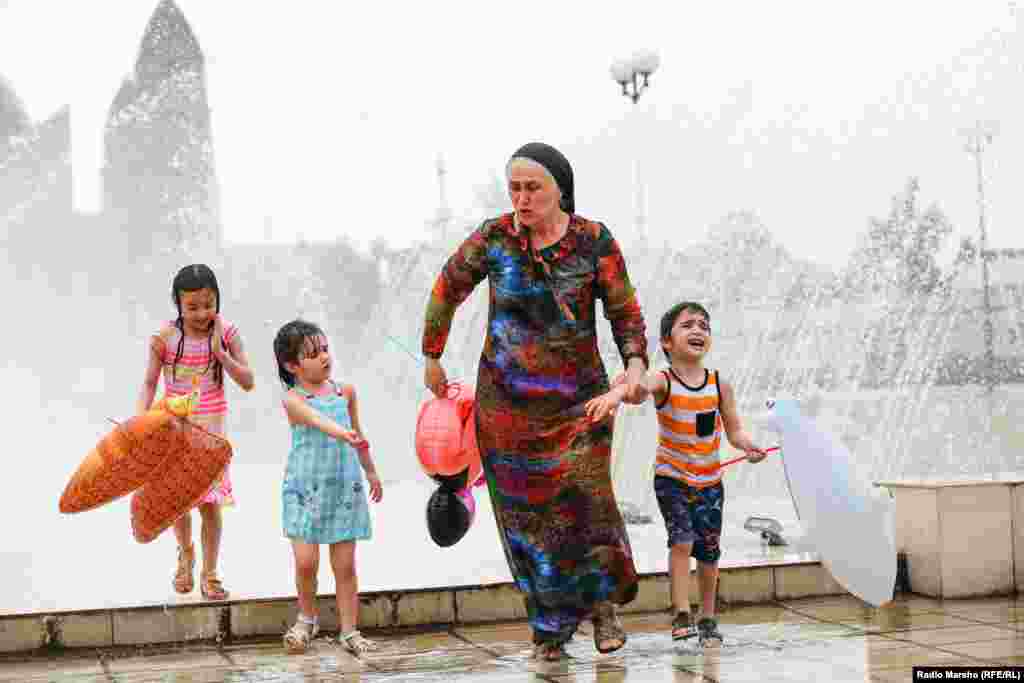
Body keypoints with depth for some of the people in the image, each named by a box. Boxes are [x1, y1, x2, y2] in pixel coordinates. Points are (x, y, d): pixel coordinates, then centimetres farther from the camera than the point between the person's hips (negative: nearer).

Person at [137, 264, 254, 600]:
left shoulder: (226, 333, -8)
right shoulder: (165, 337, -11)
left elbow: (247, 382, -7)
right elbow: (149, 384, -4)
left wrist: (220, 353, -19)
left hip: (210, 429, 0)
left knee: (210, 504, -1)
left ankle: (209, 573, 13)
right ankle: (185, 554, 37)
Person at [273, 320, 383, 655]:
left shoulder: (345, 391, 6)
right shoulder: (293, 399, -10)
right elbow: (317, 420, -31)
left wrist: (370, 471, 28)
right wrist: (344, 434, -50)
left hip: (343, 488, 3)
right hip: (305, 489, -3)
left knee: (345, 565, 4)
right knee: (305, 562, -8)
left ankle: (349, 631, 13)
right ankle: (307, 618, 18)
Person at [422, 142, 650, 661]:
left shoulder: (595, 242, -4)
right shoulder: (493, 238, -1)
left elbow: (625, 312, 1)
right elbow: (447, 290, 13)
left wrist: (635, 364, -15)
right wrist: (432, 357, 18)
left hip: (577, 398, -1)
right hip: (506, 402, 1)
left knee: (584, 498, -15)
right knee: (525, 512, 2)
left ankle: (602, 602, 9)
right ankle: (549, 626, 15)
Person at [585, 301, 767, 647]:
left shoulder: (720, 384, -5)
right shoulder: (663, 381, -16)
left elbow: (734, 429, 2)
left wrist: (748, 445, -20)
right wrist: (615, 394, -62)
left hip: (710, 480, 3)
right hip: (671, 478, -3)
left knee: (708, 549, 8)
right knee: (682, 540, -18)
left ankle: (708, 618, 27)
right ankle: (682, 615, -8)